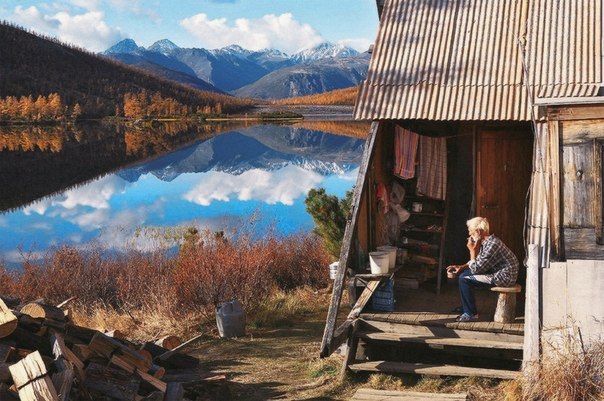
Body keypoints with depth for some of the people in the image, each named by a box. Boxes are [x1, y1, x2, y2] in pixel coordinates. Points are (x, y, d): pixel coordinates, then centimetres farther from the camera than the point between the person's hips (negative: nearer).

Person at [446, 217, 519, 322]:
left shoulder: (492, 245, -25)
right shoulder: (485, 241, 6)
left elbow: (476, 269, -22)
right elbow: (478, 262, 17)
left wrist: (472, 250, -12)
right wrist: (461, 267, 5)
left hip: (504, 277, -10)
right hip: (498, 273, 10)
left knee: (464, 279, -14)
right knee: (464, 273, 15)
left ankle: (471, 313, -4)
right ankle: (465, 308, 23)